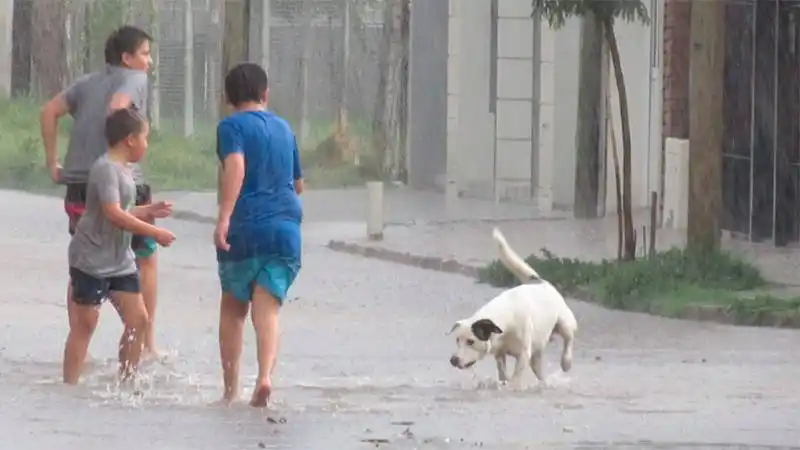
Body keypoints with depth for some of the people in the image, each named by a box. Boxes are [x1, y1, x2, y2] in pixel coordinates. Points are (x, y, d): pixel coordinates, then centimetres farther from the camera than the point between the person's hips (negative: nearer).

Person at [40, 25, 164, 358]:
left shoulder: (88, 83, 17)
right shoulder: (134, 80, -1)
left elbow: (50, 111, 9)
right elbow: (117, 108, -21)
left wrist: (52, 163, 10)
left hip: (79, 187, 5)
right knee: (146, 260, 12)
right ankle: (147, 343, 13)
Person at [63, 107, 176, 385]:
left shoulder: (123, 170, 12)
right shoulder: (106, 169, -17)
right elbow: (113, 214, -26)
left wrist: (149, 211, 10)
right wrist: (154, 233, -24)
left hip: (120, 259, 9)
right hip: (92, 259, -9)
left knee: (138, 319, 3)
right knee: (85, 324, -3)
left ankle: (127, 380, 12)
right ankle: (69, 386, 3)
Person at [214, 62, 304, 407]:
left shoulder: (232, 126, -1)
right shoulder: (284, 129, 16)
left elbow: (235, 166, -20)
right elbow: (298, 183, 25)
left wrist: (224, 217, -27)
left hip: (245, 227, -3)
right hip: (285, 226, 3)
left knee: (232, 307, 13)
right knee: (267, 310, -4)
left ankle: (231, 388, 14)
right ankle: (265, 376, -28)